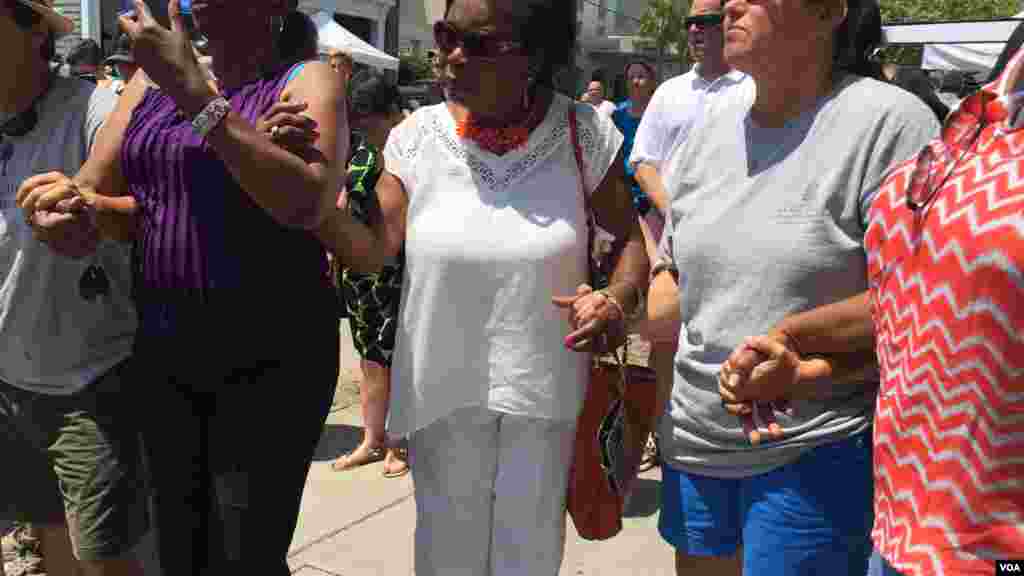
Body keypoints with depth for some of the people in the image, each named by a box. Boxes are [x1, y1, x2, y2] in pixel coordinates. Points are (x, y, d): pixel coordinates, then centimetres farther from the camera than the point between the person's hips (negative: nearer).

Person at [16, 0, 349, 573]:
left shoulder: (306, 81, -4)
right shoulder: (151, 81, 12)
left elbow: (308, 202, -22)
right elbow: (89, 191, 10)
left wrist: (191, 91, -22)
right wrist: (76, 199, -13)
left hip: (271, 353, -5)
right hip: (163, 350, 6)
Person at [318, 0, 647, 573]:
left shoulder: (582, 133, -9)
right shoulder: (417, 135, -6)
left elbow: (629, 236, 1)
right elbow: (372, 250, -8)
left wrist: (617, 300, -18)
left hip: (544, 392, -1)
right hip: (442, 390, 1)